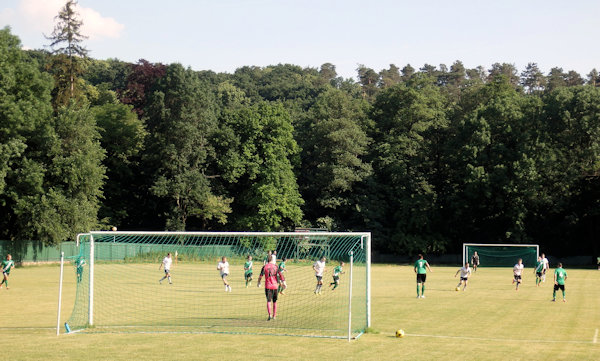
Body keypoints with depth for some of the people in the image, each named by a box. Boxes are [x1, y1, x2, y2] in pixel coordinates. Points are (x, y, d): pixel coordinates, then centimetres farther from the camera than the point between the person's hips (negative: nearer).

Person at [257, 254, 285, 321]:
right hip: (275, 286, 1)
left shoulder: (265, 266, -2)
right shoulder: (276, 267, -1)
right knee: (275, 301, 13)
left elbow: (261, 275, 2)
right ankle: (274, 316, 17)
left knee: (268, 301, 1)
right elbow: (280, 275, -8)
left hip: (268, 286, -1)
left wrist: (258, 282, 17)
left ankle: (270, 315, -17)